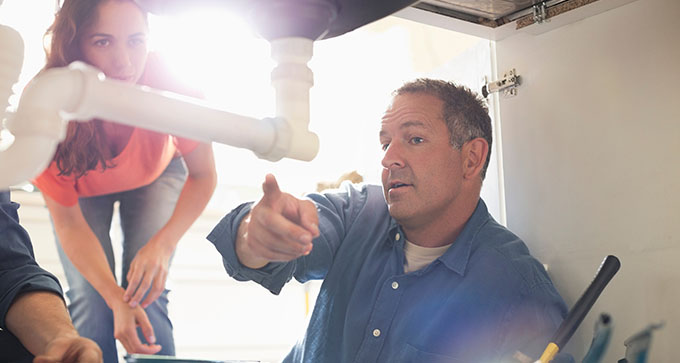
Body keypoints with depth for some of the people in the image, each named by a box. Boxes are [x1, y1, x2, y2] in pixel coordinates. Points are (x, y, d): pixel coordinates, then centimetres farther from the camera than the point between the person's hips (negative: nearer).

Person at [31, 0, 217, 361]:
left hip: (156, 176, 0)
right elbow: (69, 224, -26)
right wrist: (115, 299, -38)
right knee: (89, 302, -16)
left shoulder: (167, 86, -37)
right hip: (82, 188, 0)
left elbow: (203, 175, -22)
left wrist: (162, 244, -38)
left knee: (147, 297, -16)